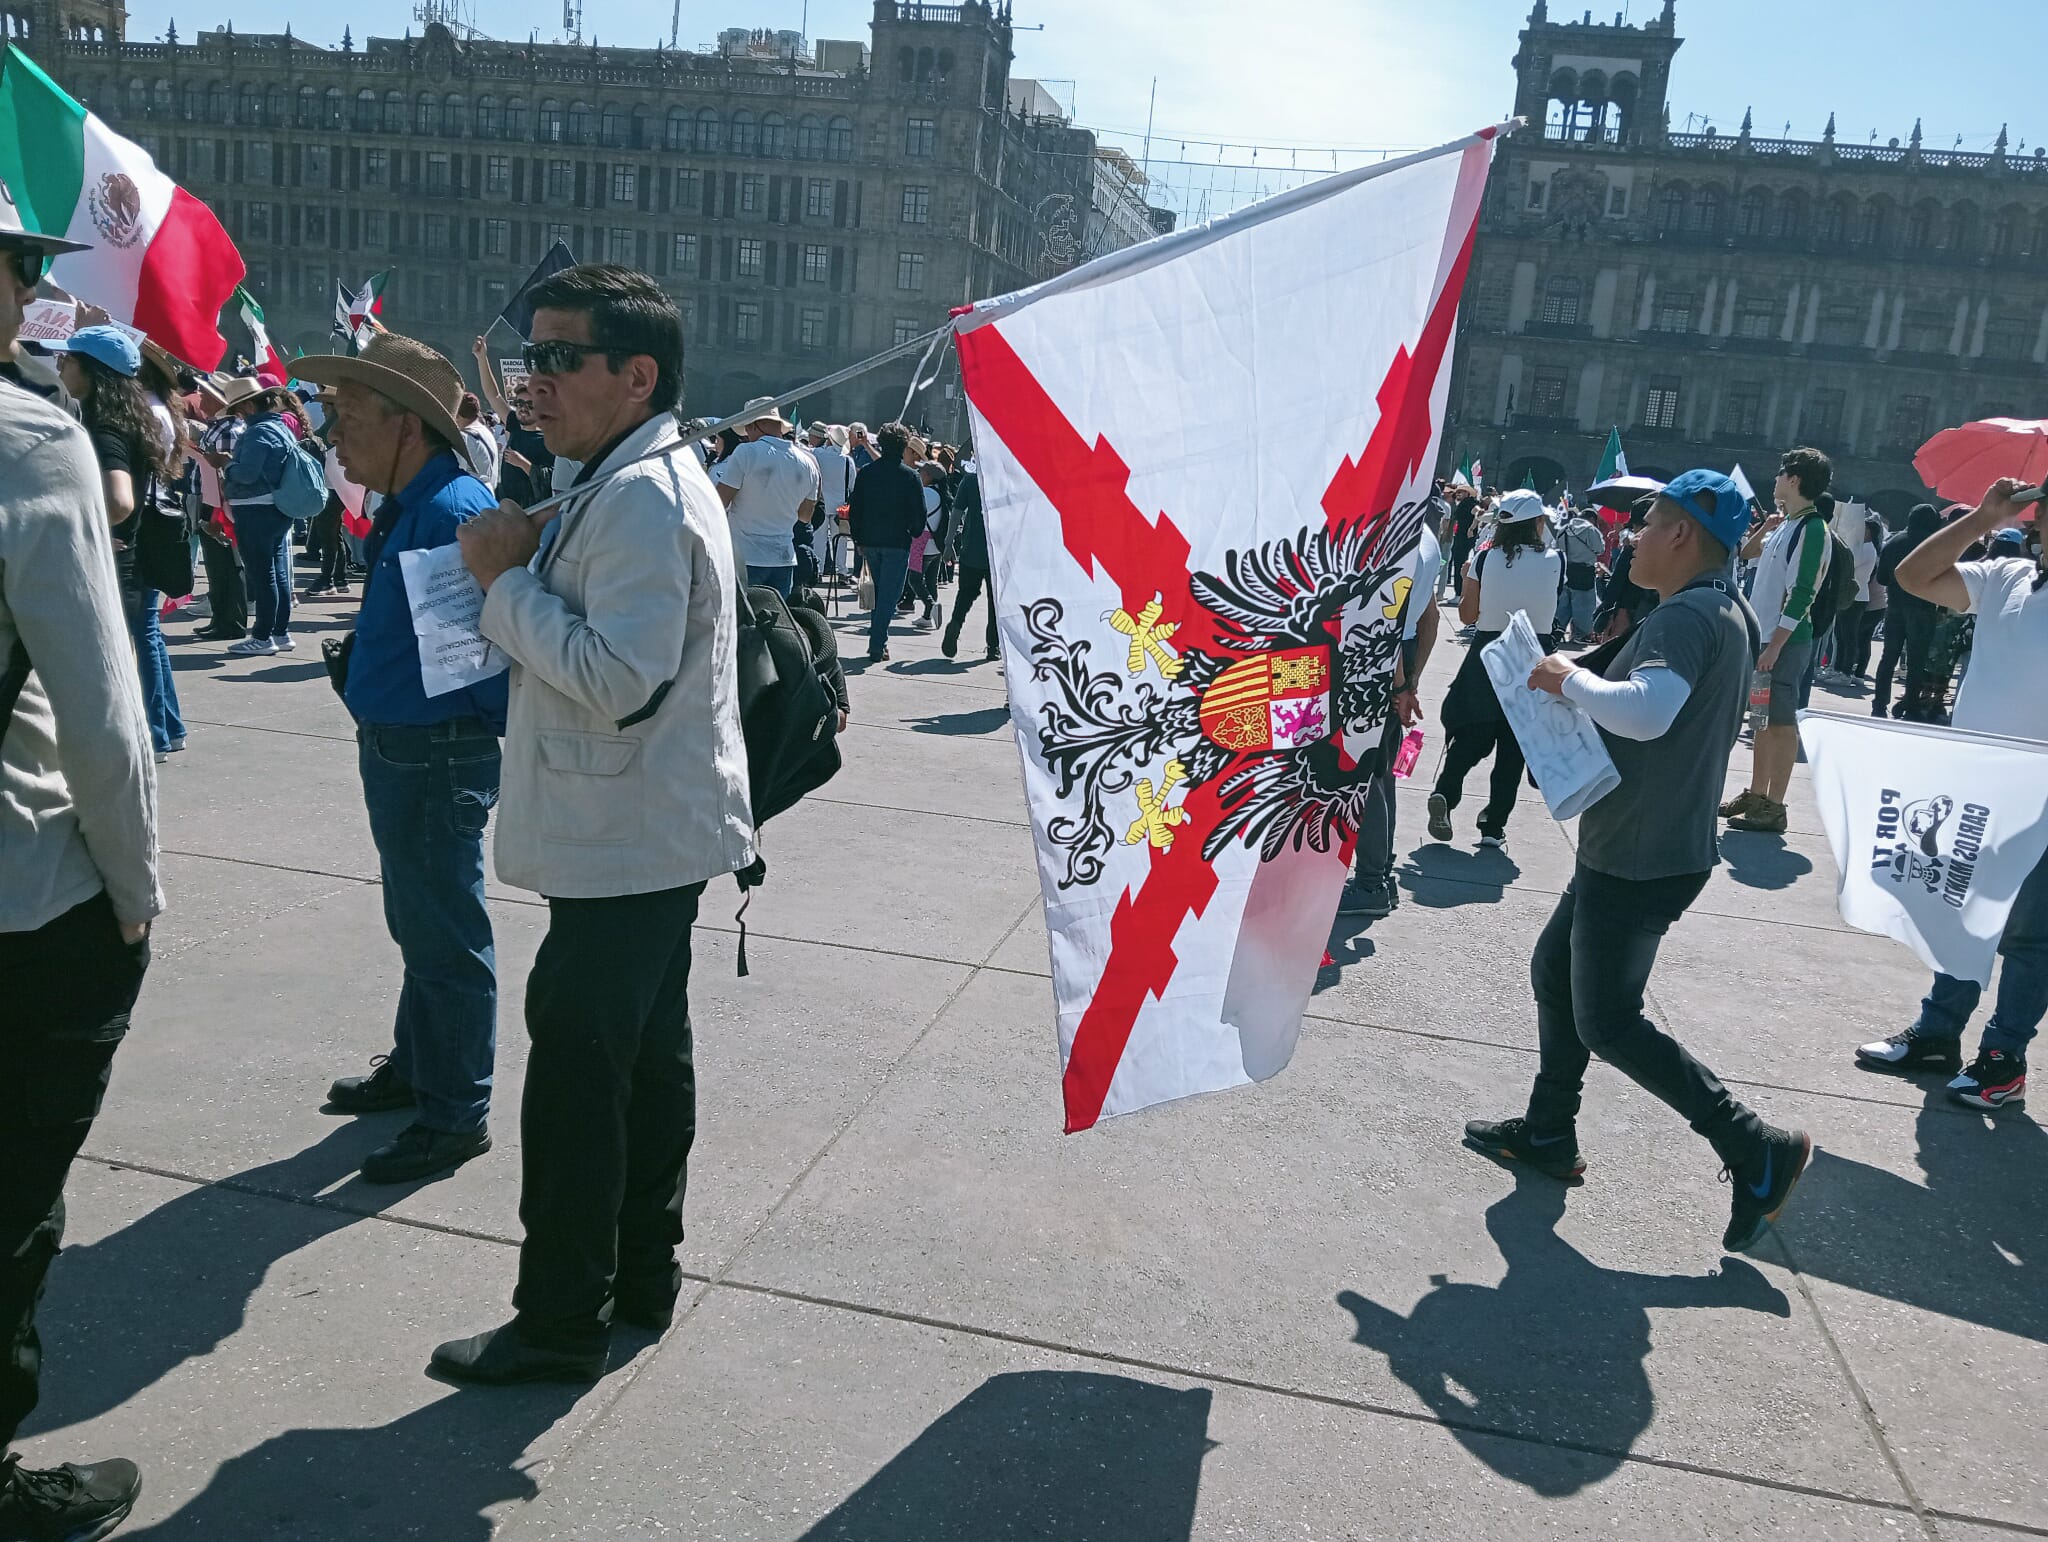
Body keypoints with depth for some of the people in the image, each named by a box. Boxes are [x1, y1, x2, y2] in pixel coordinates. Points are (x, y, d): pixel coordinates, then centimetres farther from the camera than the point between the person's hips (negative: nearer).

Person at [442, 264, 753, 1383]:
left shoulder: (644, 500, -20)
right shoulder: (634, 482, 15)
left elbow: (621, 680, -27)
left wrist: (510, 581, -18)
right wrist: (518, 579, 4)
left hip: (626, 846, -11)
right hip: (649, 836, 11)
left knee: (575, 1077, -1)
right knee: (646, 1057, 18)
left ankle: (562, 1323, 13)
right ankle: (641, 1279, 33)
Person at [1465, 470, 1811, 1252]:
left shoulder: (1687, 615, -20)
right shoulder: (1727, 614, 12)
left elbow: (1648, 711, -37)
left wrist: (1572, 679, -21)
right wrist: (1585, 690, 8)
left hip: (1640, 857, -10)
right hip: (1639, 847, 10)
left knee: (1608, 1020, -1)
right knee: (1554, 970, 19)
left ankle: (1757, 1149, 5)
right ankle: (1549, 1131, 29)